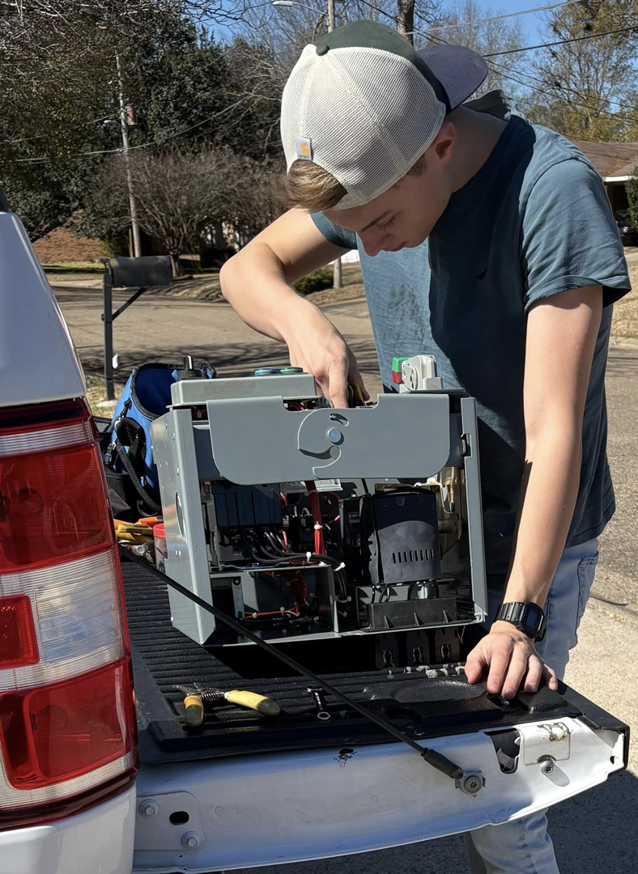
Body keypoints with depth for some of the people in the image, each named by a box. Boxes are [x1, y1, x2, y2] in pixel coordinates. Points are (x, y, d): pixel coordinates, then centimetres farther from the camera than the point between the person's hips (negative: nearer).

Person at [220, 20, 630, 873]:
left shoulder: (554, 191, -25)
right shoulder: (370, 168, -5)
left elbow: (554, 430, -28)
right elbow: (246, 268, 4)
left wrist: (519, 616, -32)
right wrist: (300, 319, -19)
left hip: (529, 538, -5)